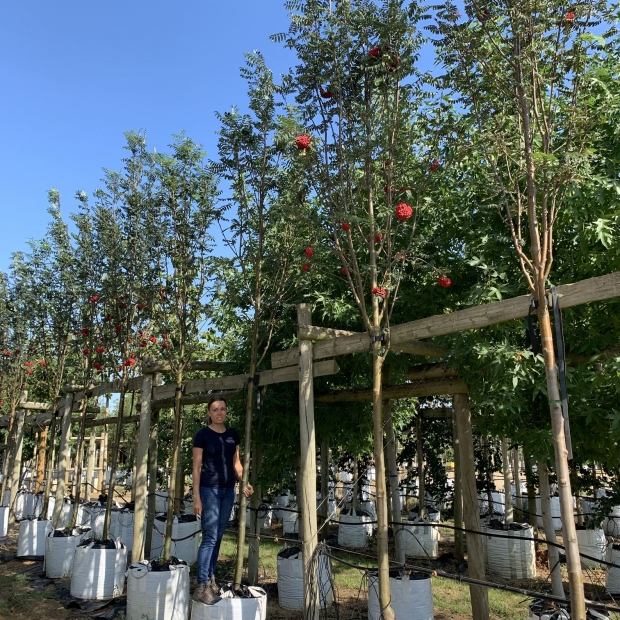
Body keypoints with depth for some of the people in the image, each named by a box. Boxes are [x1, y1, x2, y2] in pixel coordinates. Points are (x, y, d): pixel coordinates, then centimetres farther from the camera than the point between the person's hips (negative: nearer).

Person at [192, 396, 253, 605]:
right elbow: (196, 467, -8)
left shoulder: (233, 434, 7)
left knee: (218, 536, 11)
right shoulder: (203, 435, -8)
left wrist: (244, 482, -3)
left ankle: (210, 578, 22)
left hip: (228, 490, 5)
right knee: (210, 537, -7)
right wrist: (197, 497, -12)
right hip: (209, 489, -5)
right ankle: (202, 586, -1)